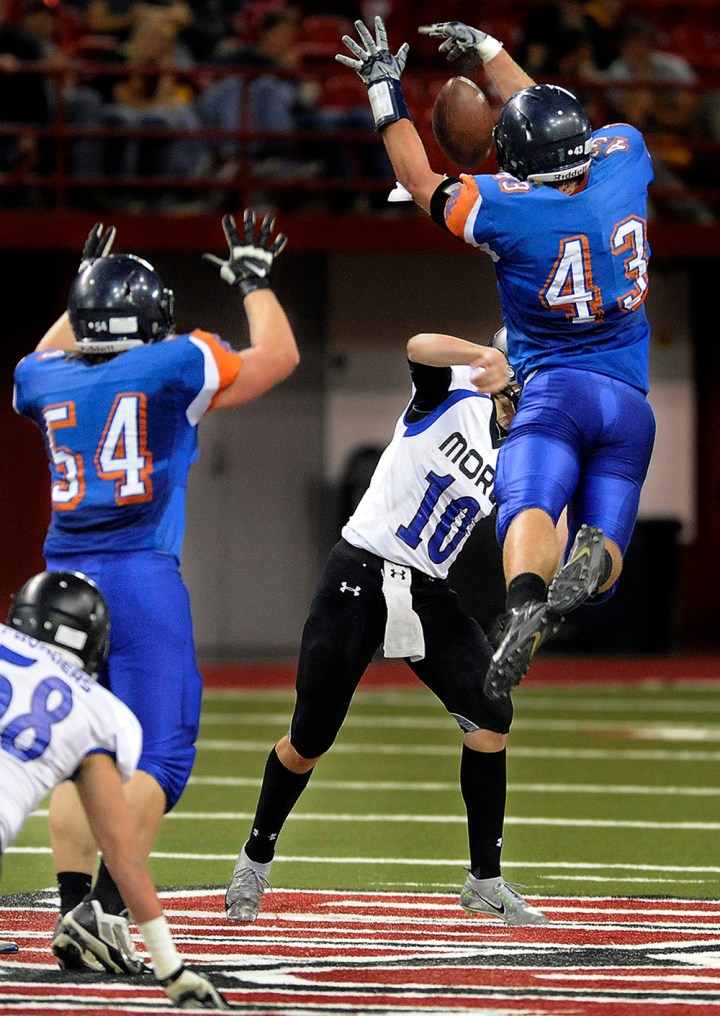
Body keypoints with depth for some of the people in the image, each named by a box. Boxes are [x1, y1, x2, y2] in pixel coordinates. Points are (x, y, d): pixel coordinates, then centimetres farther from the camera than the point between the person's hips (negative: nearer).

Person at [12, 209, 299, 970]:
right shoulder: (173, 369, -3)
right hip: (141, 578, -5)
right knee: (158, 758, -3)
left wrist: (82, 286, 43)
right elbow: (277, 357, 11)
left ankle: (73, 907, 7)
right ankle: (106, 907, -15)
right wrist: (254, 279, 25)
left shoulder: (47, 382, 8)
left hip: (65, 584, 5)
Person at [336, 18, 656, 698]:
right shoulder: (622, 162, 6)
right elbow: (551, 117, 26)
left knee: (530, 508, -25)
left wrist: (386, 92, 18)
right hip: (632, 403, 5)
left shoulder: (511, 211, -6)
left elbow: (422, 182, 9)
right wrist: (485, 50, 35)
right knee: (602, 541, 5)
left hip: (556, 387, -5)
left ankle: (526, 608, -58)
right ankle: (593, 557, -33)